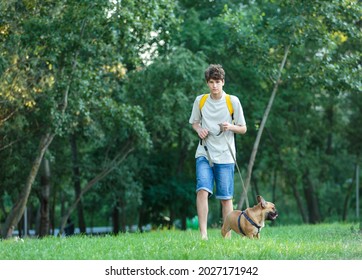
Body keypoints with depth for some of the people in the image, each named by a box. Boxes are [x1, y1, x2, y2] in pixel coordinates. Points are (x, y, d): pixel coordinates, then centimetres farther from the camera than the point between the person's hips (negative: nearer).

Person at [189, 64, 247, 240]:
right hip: (204, 154, 1)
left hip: (225, 155, -1)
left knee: (225, 197, 3)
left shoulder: (233, 101, 0)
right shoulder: (200, 101, 6)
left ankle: (227, 235, 13)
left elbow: (243, 129, 4)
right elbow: (194, 122, 20)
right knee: (202, 190, -18)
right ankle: (203, 233, -19)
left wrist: (230, 127, -17)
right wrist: (199, 130, -3)